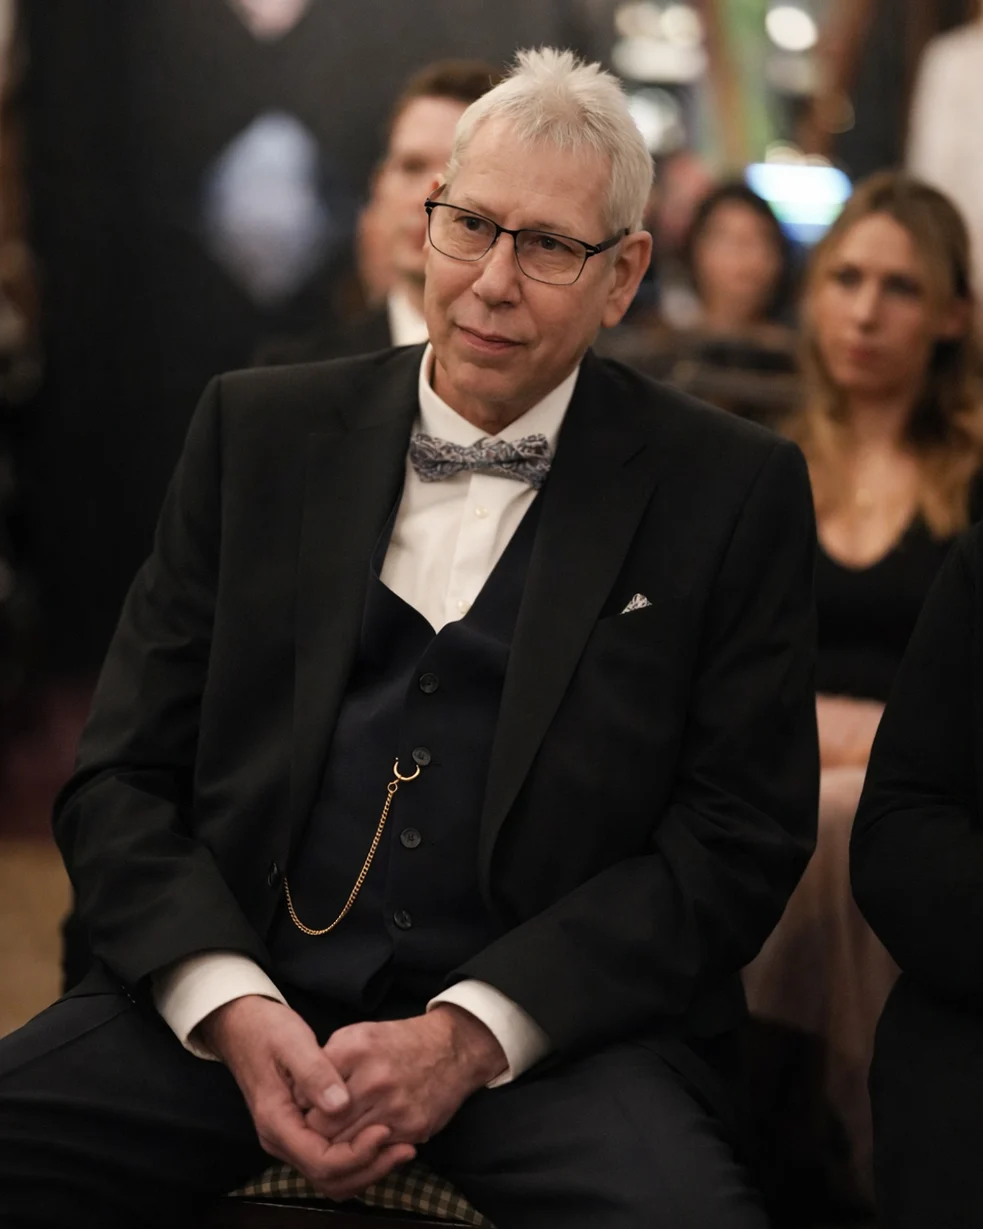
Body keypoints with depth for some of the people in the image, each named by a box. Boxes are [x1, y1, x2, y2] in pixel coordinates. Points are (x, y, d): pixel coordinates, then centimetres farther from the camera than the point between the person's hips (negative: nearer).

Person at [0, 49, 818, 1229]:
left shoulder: (734, 492, 4)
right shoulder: (258, 428, 10)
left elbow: (738, 840, 0)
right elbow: (120, 777, 8)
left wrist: (470, 1034, -12)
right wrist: (229, 1008, -11)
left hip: (558, 1019, -2)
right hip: (241, 985, 2)